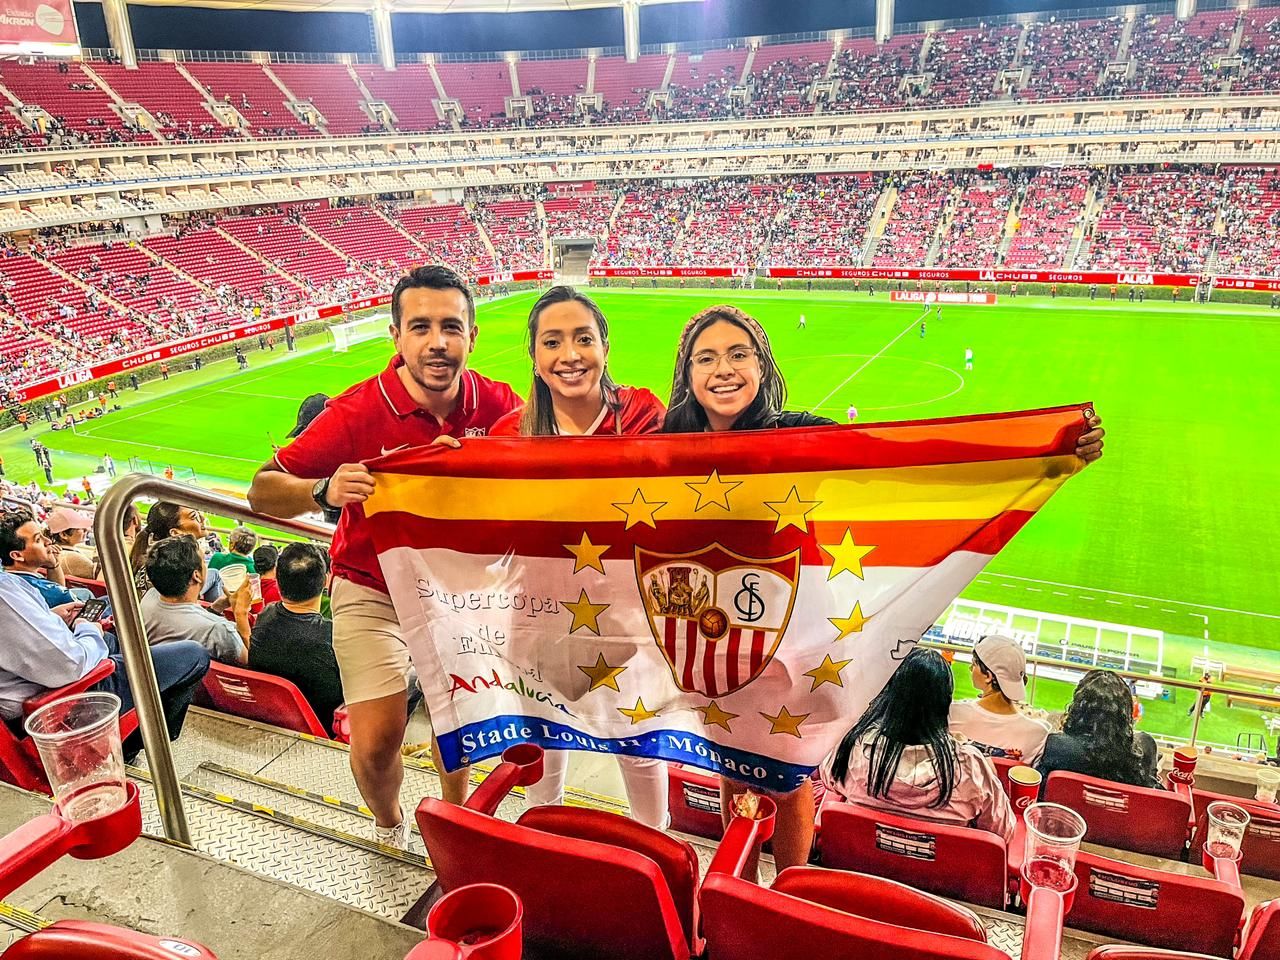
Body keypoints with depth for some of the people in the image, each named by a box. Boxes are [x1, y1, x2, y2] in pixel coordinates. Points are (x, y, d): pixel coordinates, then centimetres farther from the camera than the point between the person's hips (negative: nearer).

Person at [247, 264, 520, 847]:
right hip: (372, 591, -2)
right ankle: (389, 828, 30)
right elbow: (263, 491, -20)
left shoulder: (497, 406, -17)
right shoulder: (358, 413, -25)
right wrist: (323, 491, -42)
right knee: (377, 742, -5)